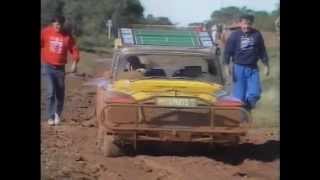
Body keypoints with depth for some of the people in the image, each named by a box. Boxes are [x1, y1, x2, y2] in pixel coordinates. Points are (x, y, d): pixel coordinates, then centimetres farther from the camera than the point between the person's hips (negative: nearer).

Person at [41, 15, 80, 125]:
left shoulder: (67, 36, -1)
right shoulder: (45, 32, -5)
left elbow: (74, 49, 4)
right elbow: (41, 45, 3)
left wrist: (75, 63, -7)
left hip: (60, 68, 2)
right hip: (48, 66, -2)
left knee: (60, 93, 9)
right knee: (51, 92, -13)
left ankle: (57, 114, 31)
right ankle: (50, 117, -7)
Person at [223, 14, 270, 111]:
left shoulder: (257, 34, 2)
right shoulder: (234, 35, -4)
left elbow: (262, 51, 10)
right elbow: (228, 51, -4)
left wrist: (266, 65, 9)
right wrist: (226, 66, -12)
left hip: (253, 68, 2)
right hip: (239, 68, -2)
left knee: (255, 93, -4)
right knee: (239, 96, 0)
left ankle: (247, 110, 18)